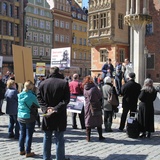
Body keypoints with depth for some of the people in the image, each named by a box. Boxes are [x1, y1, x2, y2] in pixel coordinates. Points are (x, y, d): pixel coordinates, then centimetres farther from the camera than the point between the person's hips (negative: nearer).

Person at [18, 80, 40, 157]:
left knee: (22, 134, 16)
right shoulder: (32, 96, -18)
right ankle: (28, 152, 12)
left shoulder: (19, 95, -2)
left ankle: (21, 150, 27)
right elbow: (37, 105, -6)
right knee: (29, 135, 5)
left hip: (20, 117, 6)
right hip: (29, 118, -5)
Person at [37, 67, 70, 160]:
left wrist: (46, 108, -9)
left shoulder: (43, 83, 2)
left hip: (47, 115, 3)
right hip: (59, 115, -2)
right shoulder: (64, 83, -7)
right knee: (59, 138, 6)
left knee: (47, 138, 13)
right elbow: (66, 99, -13)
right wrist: (56, 109, -15)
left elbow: (39, 98, -2)